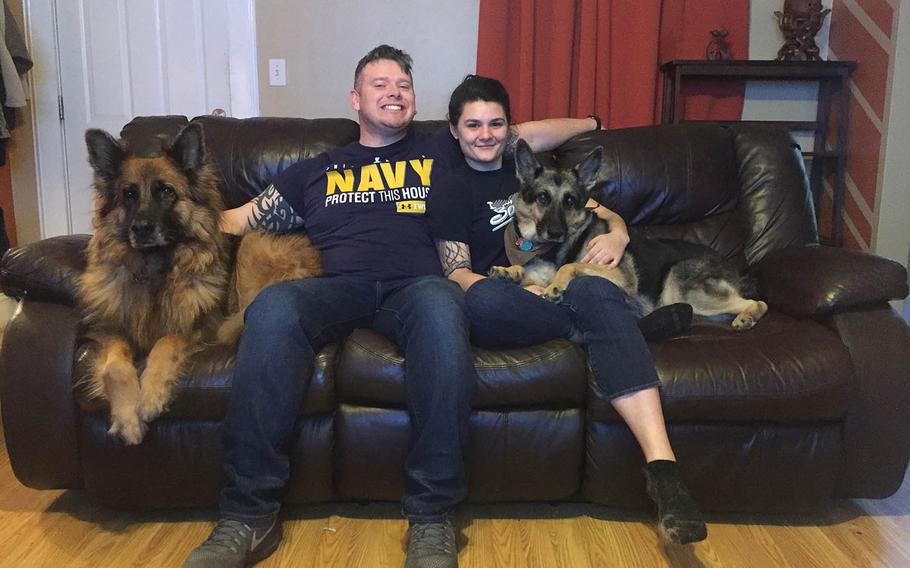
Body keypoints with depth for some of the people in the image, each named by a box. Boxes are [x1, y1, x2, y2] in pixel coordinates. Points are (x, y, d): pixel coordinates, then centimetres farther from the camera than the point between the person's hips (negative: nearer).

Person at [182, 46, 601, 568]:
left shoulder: (441, 151, 26)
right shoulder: (317, 171, 28)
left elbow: (532, 134, 30)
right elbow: (238, 220, 28)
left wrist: (593, 123, 26)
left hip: (415, 287, -1)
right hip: (339, 288, 1)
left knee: (440, 305, -39)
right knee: (274, 306, -34)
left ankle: (432, 515, -33)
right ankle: (249, 516, -29)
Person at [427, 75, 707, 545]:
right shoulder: (450, 190, 13)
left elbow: (604, 214, 24)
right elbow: (456, 273, 2)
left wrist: (617, 233, -1)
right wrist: (518, 290, -17)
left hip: (570, 287, 2)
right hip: (510, 302, -2)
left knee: (594, 290, -36)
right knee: (481, 300, -39)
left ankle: (662, 466, -45)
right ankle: (646, 321, -22)